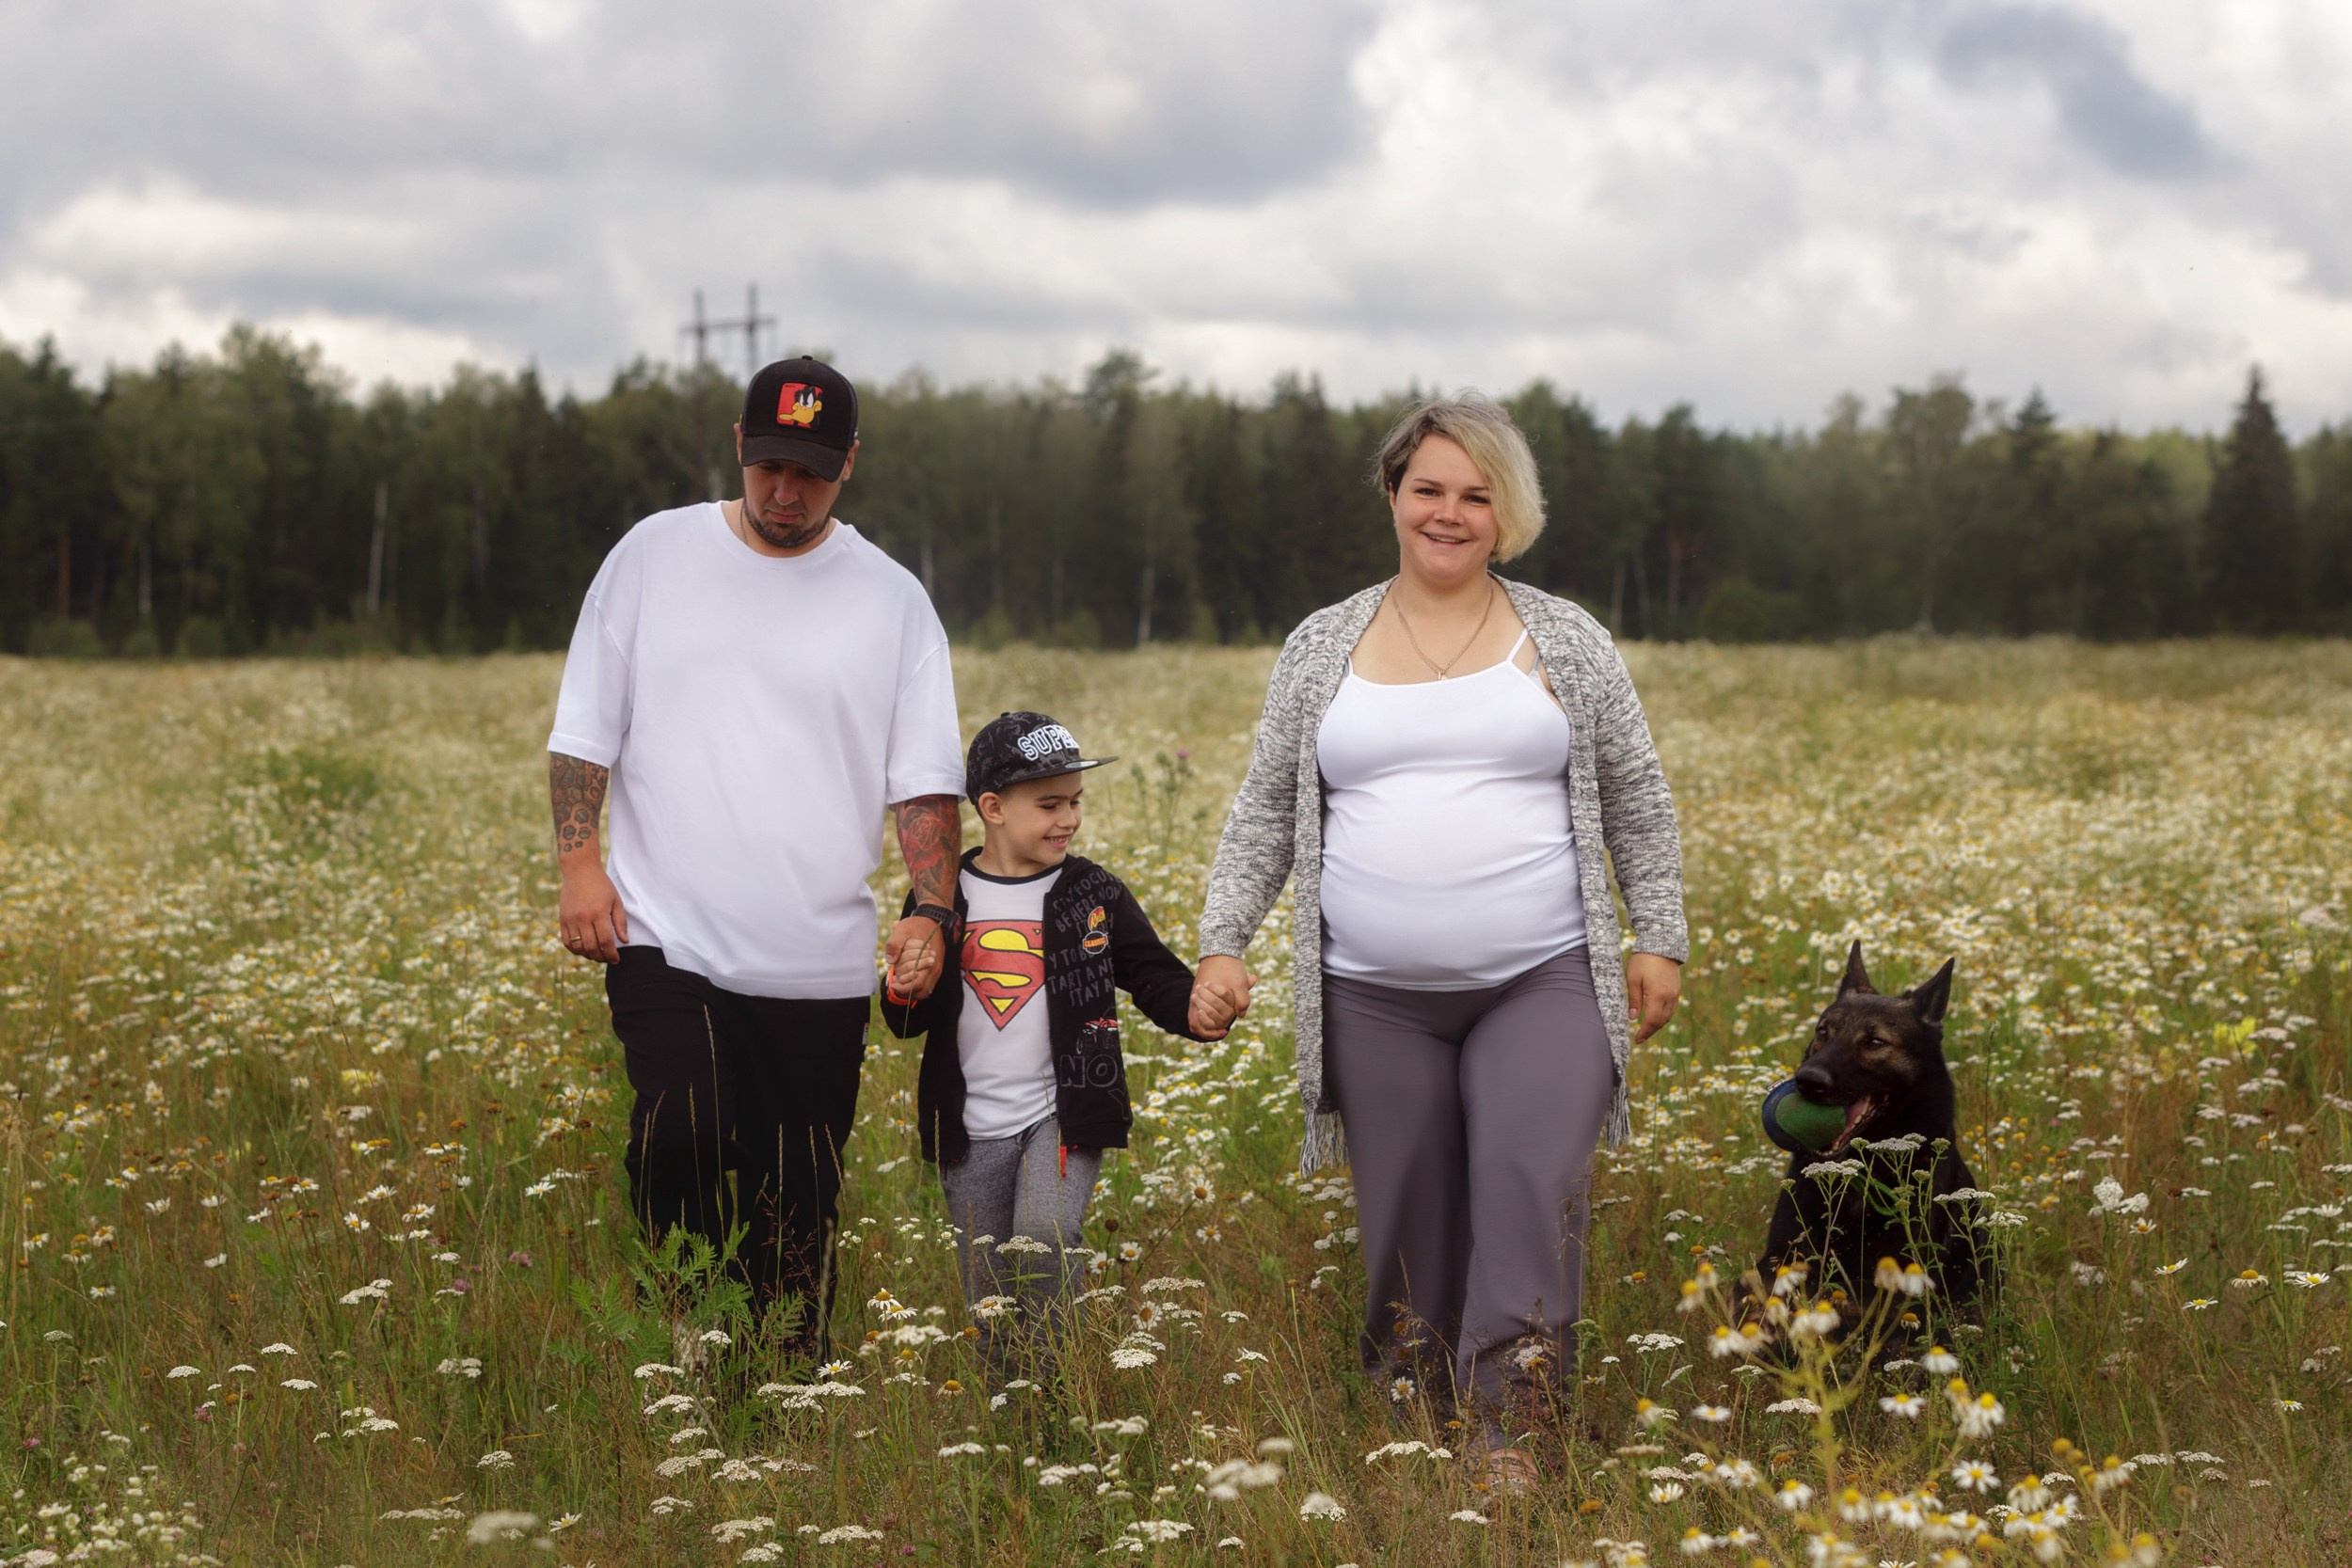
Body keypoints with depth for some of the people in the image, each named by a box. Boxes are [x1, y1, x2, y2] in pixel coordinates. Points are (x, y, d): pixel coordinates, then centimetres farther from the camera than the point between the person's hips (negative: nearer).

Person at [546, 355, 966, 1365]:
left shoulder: (891, 599, 6)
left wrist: (929, 912, -7)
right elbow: (583, 731, 8)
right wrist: (580, 863, -3)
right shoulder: (654, 554, 6)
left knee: (800, 1206, 4)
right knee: (683, 1131, -21)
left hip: (820, 963, 1)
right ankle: (681, 1334, 0)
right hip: (666, 934, -1)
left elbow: (926, 780, 5)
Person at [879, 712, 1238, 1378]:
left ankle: (1046, 1382, -12)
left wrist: (1193, 1010, -19)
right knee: (988, 1299, 9)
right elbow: (908, 1023, 9)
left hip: (1062, 1117, -2)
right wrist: (901, 993, -15)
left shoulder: (1093, 895, 0)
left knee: (1044, 1241, -25)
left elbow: (1154, 975, 3)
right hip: (970, 1128, 2)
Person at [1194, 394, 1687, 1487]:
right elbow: (1267, 808, 13)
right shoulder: (1323, 646, 9)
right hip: (1377, 994, 2)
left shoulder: (1566, 640, 7)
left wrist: (1659, 941, 6)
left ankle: (1507, 1432, -14)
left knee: (1533, 1184, -18)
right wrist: (1222, 940, 4)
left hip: (1540, 983, -1)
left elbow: (1636, 802, 11)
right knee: (1406, 1224, 4)